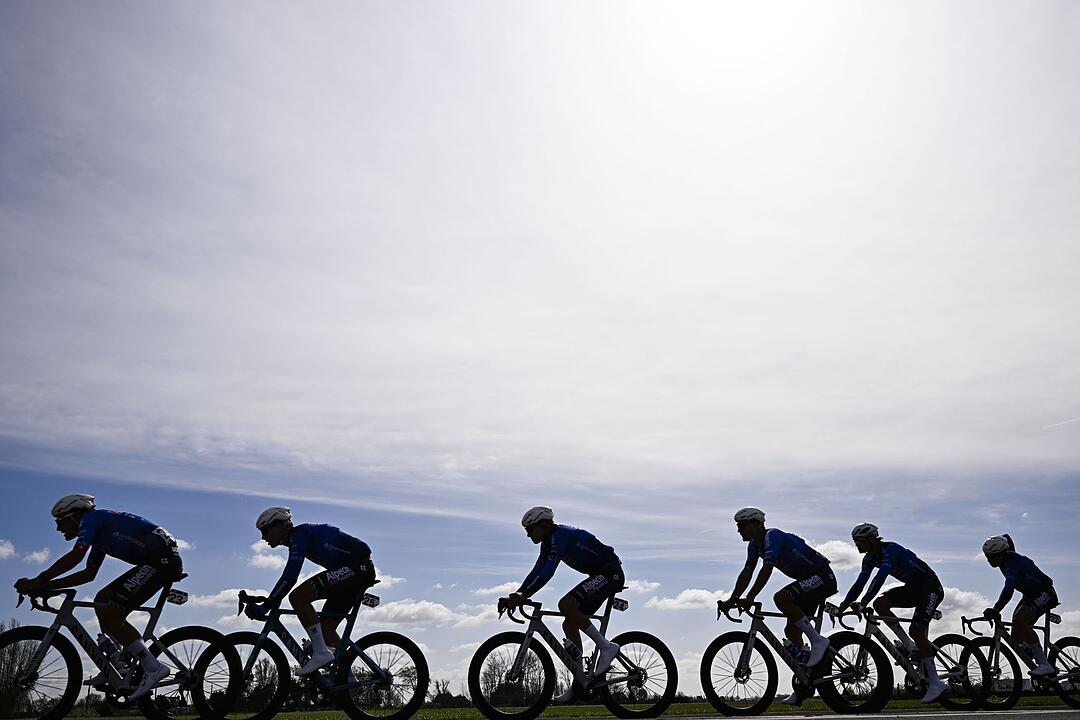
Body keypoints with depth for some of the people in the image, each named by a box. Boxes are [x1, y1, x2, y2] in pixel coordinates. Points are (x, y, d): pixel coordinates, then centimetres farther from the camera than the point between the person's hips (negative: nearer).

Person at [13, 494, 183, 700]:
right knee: (103, 600, 16)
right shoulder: (99, 534, 28)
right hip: (159, 561, 10)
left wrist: (38, 581, -8)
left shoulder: (91, 517, 1)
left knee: (109, 612, -10)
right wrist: (46, 586, 22)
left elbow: (76, 556, -14)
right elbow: (89, 573, 27)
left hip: (162, 559, -10)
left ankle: (153, 668, -9)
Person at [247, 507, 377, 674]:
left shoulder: (300, 534, -11)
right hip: (361, 570, 10)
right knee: (325, 627, 11)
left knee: (298, 597, -16)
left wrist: (264, 607, -17)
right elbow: (289, 577, 27)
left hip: (357, 566, -10)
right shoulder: (296, 540, 19)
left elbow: (289, 577, -21)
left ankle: (320, 653, -13)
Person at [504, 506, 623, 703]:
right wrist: (517, 595, 4)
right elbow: (537, 570, 13)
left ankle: (606, 647, -15)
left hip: (610, 572, -10)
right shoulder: (549, 541, 11)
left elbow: (547, 573, -28)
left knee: (565, 604, -24)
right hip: (601, 576, 10)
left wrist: (522, 596, -30)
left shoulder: (559, 535, -19)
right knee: (570, 624, 5)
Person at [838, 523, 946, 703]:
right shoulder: (870, 558, 0)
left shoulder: (890, 550, -27)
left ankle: (935, 683, -9)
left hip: (931, 586, -8)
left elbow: (880, 578, -39)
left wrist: (863, 603, -46)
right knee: (880, 603, -11)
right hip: (913, 588, 8)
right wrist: (842, 607, -7)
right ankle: (909, 645, -1)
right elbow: (860, 583, -1)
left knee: (916, 631, -19)